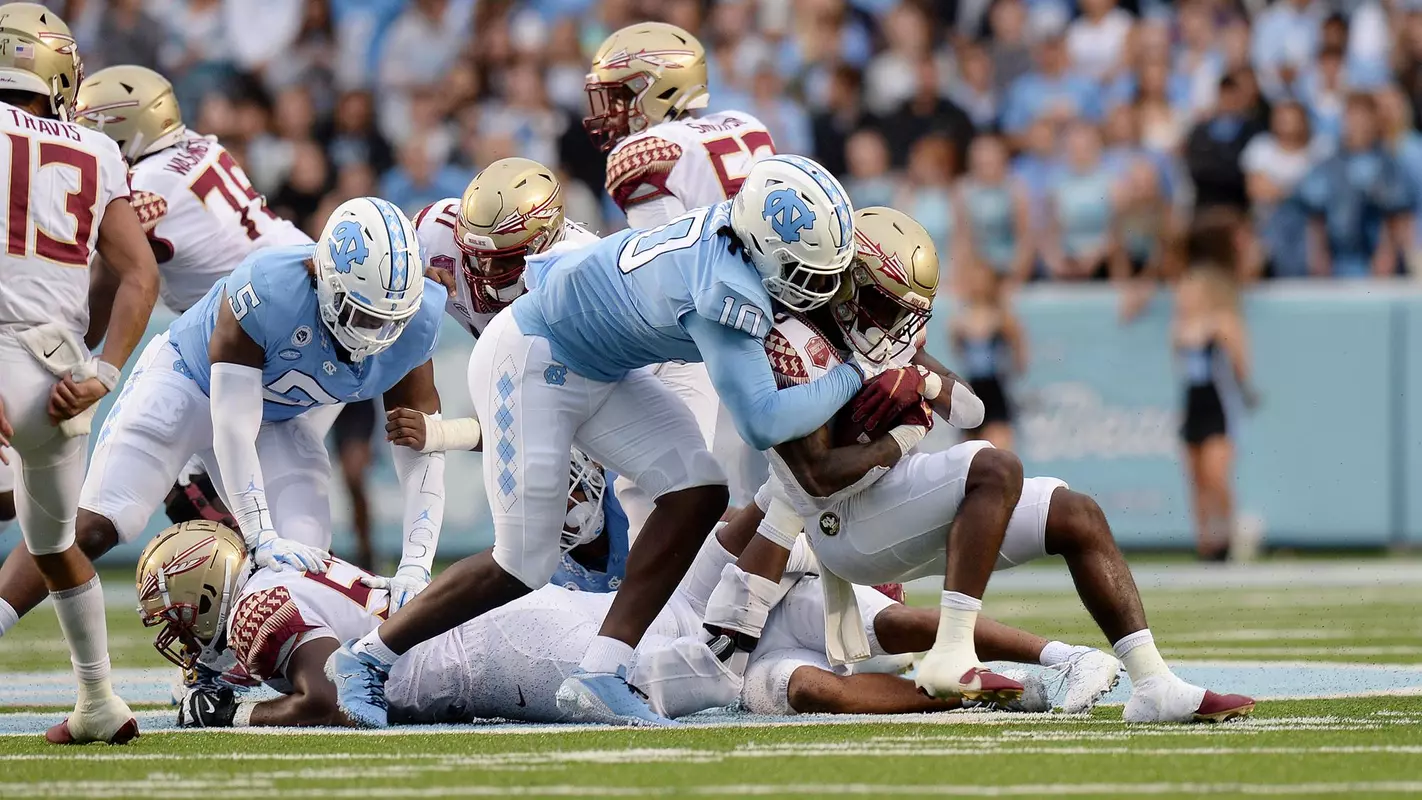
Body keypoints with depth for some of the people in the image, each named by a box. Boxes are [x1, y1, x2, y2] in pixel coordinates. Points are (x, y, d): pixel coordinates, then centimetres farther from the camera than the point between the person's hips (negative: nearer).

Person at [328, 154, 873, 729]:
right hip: (528, 364, -9)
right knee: (522, 567, -5)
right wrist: (850, 381, -24)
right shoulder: (729, 294, -34)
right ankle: (369, 657, 16)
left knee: (697, 494, -6)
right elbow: (760, 423, -35)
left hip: (597, 372, 9)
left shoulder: (739, 223, -9)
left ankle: (598, 677, -2)